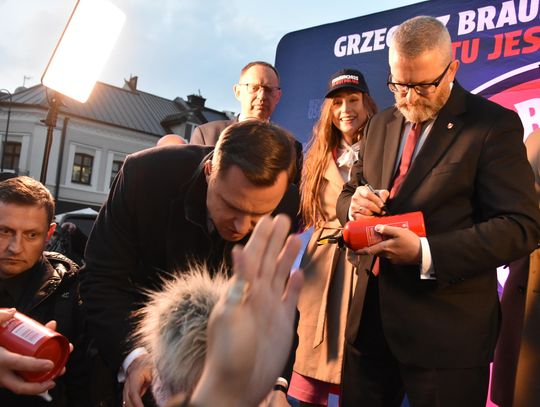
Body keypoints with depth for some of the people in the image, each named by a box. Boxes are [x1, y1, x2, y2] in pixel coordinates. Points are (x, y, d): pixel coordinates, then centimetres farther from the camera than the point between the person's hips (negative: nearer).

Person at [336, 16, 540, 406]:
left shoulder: (494, 125, -9)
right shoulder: (381, 125, 11)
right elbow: (349, 194, 19)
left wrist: (425, 253, -24)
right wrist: (353, 205, -6)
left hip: (447, 328, -5)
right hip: (370, 316, 6)